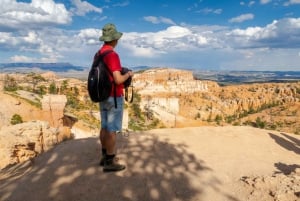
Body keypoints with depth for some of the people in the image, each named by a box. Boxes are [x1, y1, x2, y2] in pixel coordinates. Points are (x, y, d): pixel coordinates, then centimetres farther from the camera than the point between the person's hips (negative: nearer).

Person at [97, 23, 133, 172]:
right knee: (112, 129, -2)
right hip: (114, 98, -9)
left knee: (105, 127, 16)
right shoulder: (112, 55, -20)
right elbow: (118, 80, -26)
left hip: (103, 96, 9)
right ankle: (110, 162, 8)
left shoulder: (99, 54, 10)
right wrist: (128, 75, -6)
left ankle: (105, 156, 28)